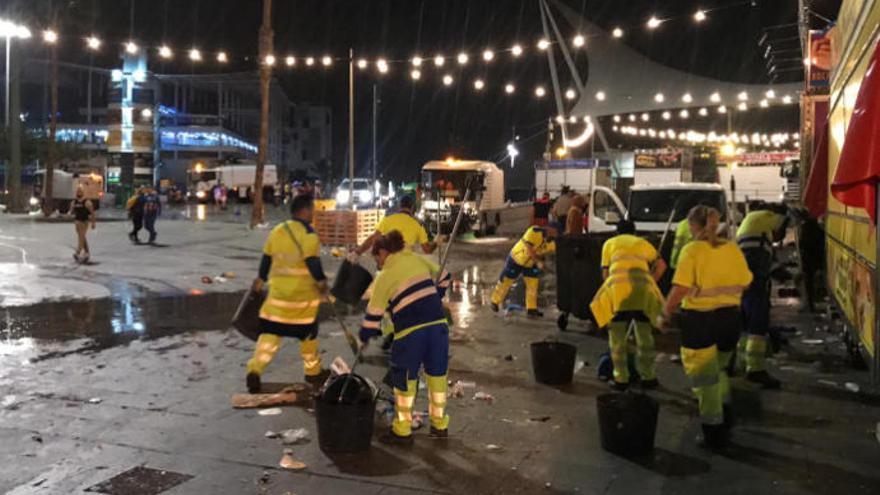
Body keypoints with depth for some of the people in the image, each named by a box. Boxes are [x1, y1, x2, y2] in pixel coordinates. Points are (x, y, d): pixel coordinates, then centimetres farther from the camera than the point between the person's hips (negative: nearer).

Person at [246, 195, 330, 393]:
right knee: (308, 333, 13)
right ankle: (313, 372, 26)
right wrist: (323, 284, -4)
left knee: (270, 333, 6)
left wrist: (261, 280, 27)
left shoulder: (277, 231, 6)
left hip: (278, 292, 4)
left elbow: (266, 259, 13)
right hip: (304, 295, -4)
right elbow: (313, 264, -18)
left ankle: (255, 370, -8)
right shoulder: (309, 235, -13)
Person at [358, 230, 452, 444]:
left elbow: (374, 313, 0)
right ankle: (440, 426, 30)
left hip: (410, 331, -5)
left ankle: (402, 431, 22)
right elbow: (443, 278, 23)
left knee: (405, 380, 10)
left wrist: (365, 337, 13)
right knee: (437, 374, 17)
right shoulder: (418, 260, 11)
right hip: (437, 324, 5)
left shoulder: (384, 277, -2)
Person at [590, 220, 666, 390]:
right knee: (644, 335, 15)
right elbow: (661, 265, 17)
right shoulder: (643, 243, 29)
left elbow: (605, 273, 16)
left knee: (617, 337, 9)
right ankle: (648, 377, 22)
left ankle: (621, 378, 11)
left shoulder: (610, 243, 23)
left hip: (618, 287, -2)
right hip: (643, 288, 2)